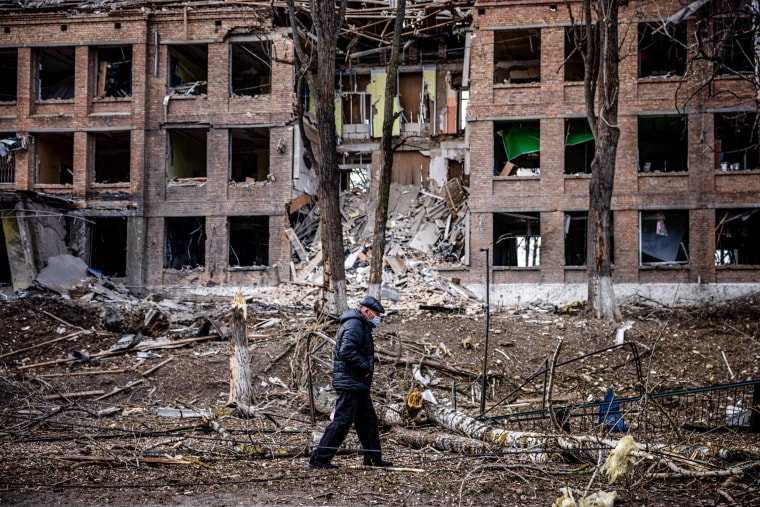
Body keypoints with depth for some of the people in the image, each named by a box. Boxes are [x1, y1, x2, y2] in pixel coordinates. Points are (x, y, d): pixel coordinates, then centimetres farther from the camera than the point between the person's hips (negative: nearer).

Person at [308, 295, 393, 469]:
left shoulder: (361, 325, 20)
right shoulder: (354, 325, -14)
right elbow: (347, 351, -27)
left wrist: (365, 369, 12)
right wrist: (365, 368, -20)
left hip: (358, 384, 11)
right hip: (350, 383, -11)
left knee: (368, 421, 16)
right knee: (342, 421, -10)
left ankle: (374, 459, 24)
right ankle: (319, 458, -8)